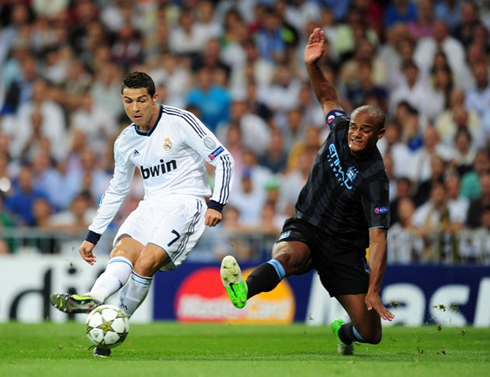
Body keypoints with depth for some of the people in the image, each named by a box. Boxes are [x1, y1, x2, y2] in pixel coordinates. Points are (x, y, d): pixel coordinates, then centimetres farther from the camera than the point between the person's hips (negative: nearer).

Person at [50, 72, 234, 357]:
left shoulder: (180, 121, -6)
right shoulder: (126, 141, 13)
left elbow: (223, 159, -4)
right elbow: (117, 190, 25)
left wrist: (216, 205, -15)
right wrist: (92, 236, 23)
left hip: (186, 202, -5)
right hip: (151, 205, 5)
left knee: (147, 261, -27)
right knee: (124, 249, -27)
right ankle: (94, 299, -52)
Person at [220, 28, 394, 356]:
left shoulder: (374, 178, -20)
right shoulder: (340, 129, -5)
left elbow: (378, 238, -23)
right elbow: (328, 96, 16)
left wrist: (373, 291, -31)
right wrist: (312, 65, -1)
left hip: (345, 249, -2)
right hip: (305, 229, 2)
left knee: (370, 333, -6)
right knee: (287, 254, -37)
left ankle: (343, 332, 34)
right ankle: (244, 291, -71)